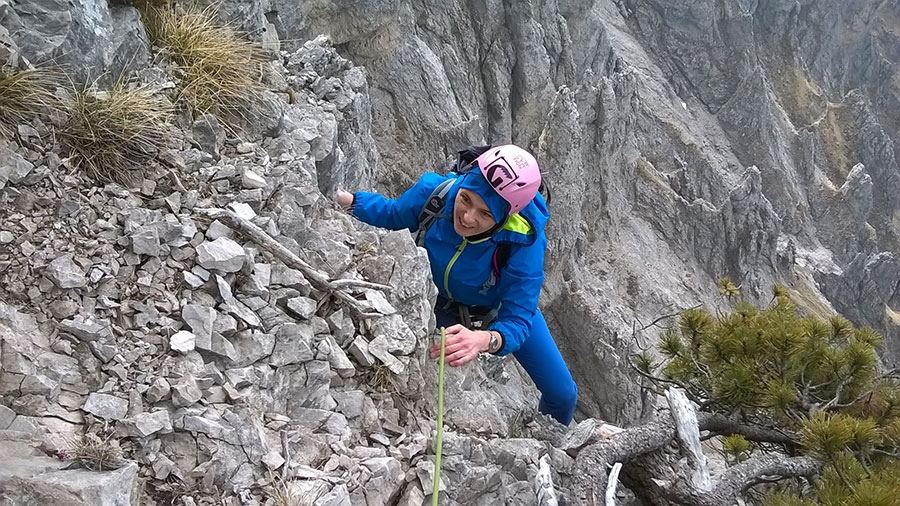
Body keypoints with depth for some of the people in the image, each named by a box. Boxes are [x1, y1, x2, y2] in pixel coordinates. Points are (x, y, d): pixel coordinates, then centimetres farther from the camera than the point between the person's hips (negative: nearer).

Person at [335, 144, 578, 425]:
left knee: (562, 395, 7)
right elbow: (393, 214, -10)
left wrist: (485, 340, -64)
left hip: (500, 310, -1)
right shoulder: (434, 191, -35)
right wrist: (347, 200, -28)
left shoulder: (524, 242, -42)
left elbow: (517, 320, -41)